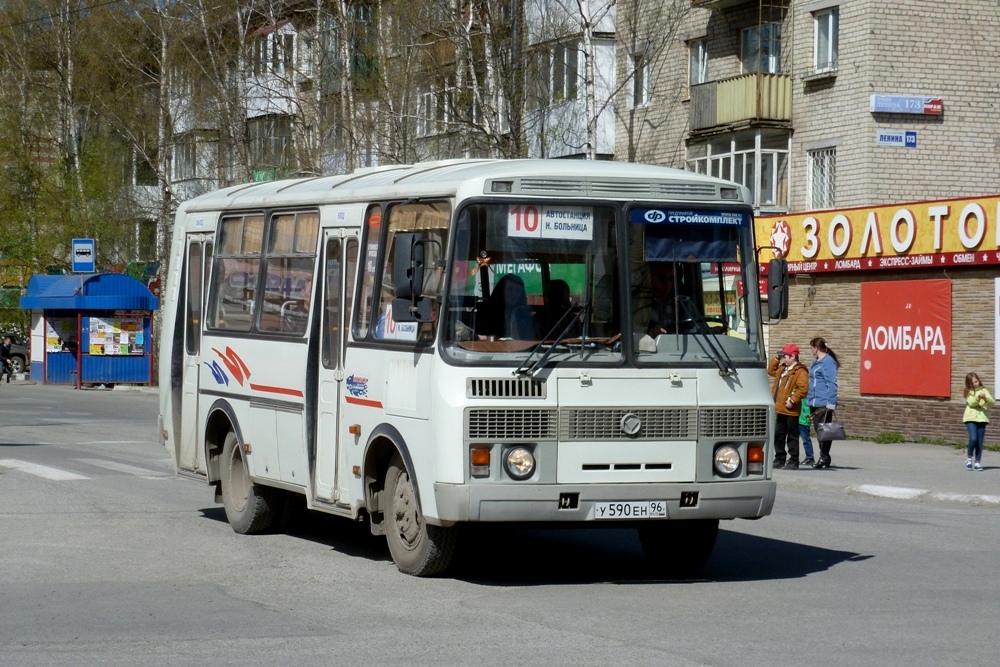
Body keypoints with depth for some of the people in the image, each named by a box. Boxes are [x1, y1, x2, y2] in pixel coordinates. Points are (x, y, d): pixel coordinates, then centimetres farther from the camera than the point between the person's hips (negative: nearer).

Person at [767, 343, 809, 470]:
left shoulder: (800, 371, -13)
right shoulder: (783, 369, 17)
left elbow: (803, 389, -22)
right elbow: (771, 370, 34)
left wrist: (793, 400, -25)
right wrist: (777, 359, 22)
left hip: (791, 411, -9)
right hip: (780, 409, 9)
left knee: (792, 436, -2)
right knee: (778, 435, 13)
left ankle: (793, 462, 2)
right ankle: (780, 459, 21)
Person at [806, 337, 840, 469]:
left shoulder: (828, 362, -11)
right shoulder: (816, 362, 18)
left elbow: (832, 384, -16)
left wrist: (831, 404, -20)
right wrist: (809, 400, 21)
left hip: (824, 403, -10)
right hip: (814, 403, 10)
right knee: (818, 430, 11)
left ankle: (824, 457, -4)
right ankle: (824, 458, 16)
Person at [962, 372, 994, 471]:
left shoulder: (984, 391, 9)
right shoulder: (968, 392, 5)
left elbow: (992, 403, -1)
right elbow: (971, 403, -12)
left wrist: (985, 398, -20)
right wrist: (978, 397, -29)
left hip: (982, 418, 2)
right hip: (971, 418, -2)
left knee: (980, 441, 0)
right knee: (973, 439, -16)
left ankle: (978, 462, 7)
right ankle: (969, 458, 6)